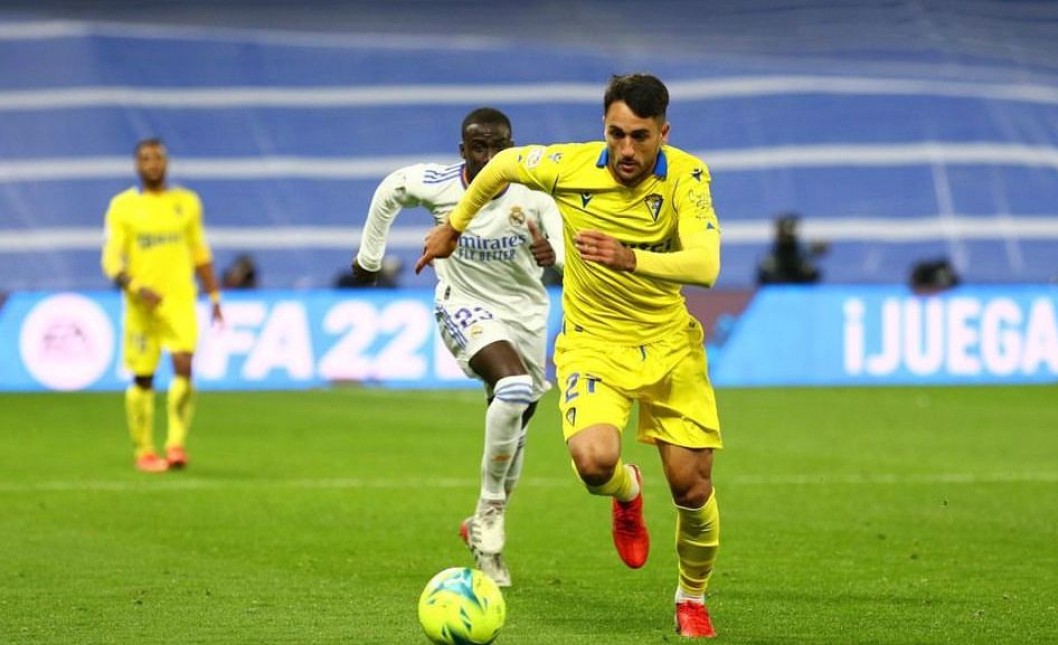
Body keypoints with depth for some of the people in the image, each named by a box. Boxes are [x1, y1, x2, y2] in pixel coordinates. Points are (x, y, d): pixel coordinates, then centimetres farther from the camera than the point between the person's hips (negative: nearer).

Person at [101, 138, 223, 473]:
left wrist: (214, 297, 15)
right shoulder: (123, 206, 0)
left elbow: (200, 254, 18)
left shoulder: (187, 203, 9)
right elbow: (112, 260, -5)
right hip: (142, 305, -1)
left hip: (181, 299, 1)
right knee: (143, 379, 3)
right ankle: (144, 452, 14)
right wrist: (137, 288, -21)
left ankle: (176, 444, -14)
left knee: (183, 366, -18)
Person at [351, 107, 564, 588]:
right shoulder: (436, 185, -15)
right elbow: (390, 191, 5)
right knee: (514, 388, -31)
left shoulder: (531, 195, -18)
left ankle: (485, 527, 36)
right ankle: (489, 515, -18)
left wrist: (552, 252, -51)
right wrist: (368, 256, 14)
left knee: (512, 432, 11)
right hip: (464, 307, -3)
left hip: (524, 312, 3)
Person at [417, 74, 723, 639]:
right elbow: (502, 164, 7)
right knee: (593, 459, -28)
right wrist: (453, 225, 19)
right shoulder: (570, 166, -15)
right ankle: (626, 493, 12)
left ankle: (692, 600, 29)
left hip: (669, 344, 1)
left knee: (693, 490, -2)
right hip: (592, 343, -1)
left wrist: (629, 258, -46)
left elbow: (705, 265, -31)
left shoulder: (686, 177, -17)